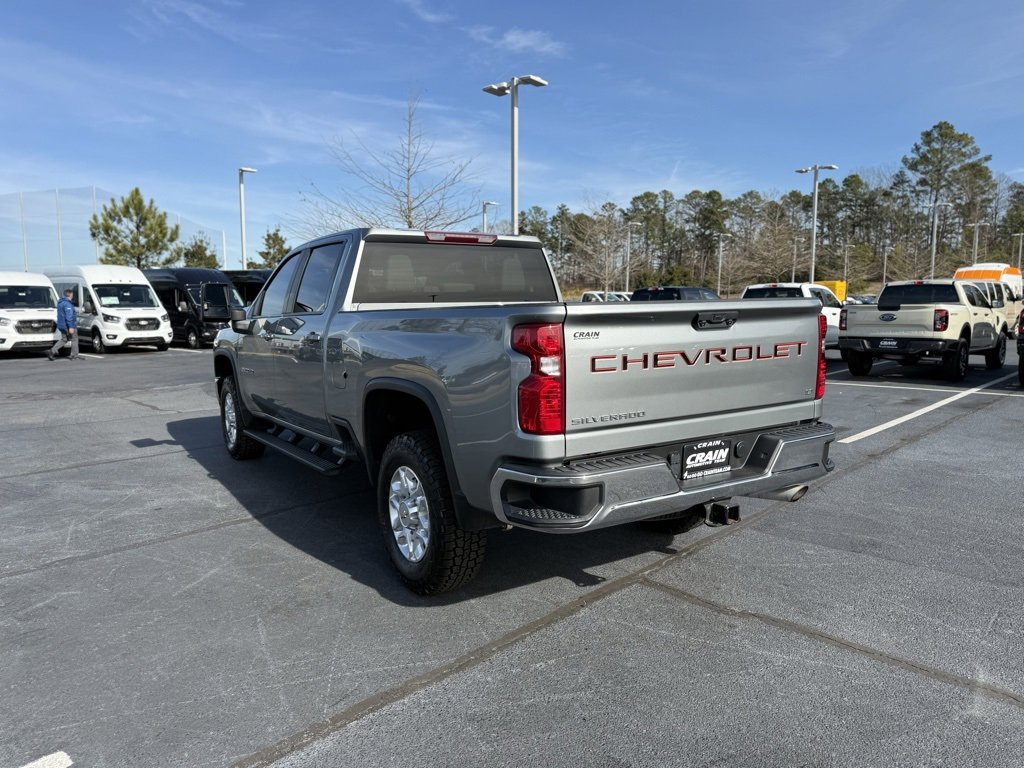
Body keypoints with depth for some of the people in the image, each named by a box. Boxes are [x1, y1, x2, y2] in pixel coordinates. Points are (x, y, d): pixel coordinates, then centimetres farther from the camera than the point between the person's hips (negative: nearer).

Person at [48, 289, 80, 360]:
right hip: (68, 325, -9)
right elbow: (69, 316, -24)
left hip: (62, 325, 9)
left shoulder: (60, 302, 15)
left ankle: (52, 351, 4)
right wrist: (71, 327, -26)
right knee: (74, 339, 1)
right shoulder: (67, 304, -18)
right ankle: (74, 356, 4)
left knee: (64, 339, 15)